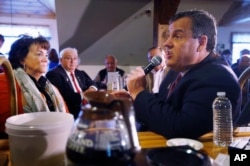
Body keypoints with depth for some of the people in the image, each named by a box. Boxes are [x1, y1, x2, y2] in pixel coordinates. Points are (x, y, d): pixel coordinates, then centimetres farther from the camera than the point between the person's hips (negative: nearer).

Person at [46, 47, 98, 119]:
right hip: (69, 113, -8)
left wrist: (92, 88, -9)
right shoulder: (54, 74, -5)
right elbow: (61, 97, -17)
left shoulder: (81, 73, 22)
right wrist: (82, 95, -15)